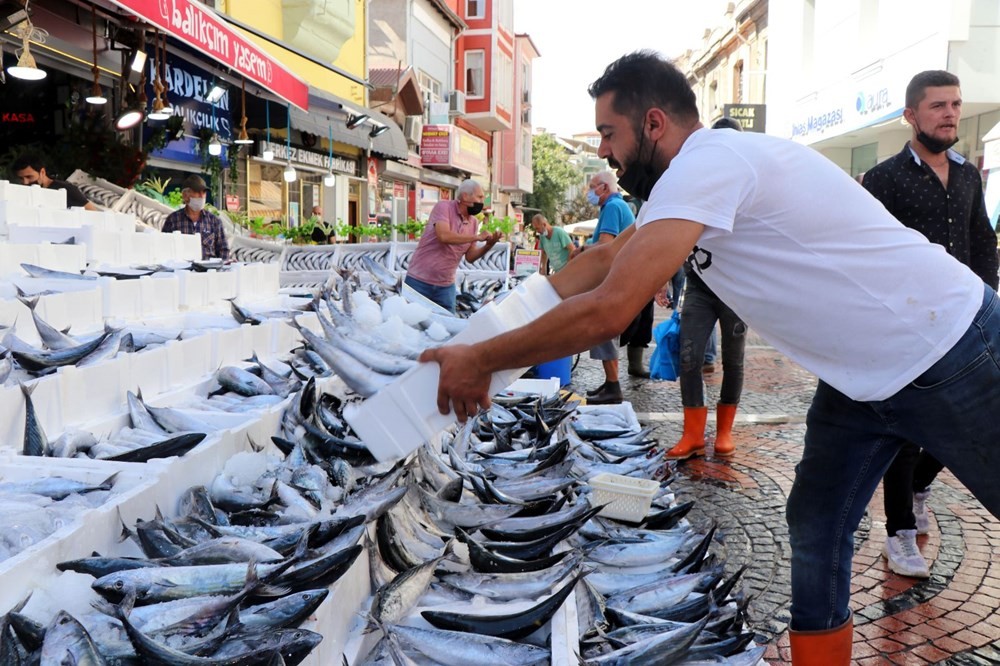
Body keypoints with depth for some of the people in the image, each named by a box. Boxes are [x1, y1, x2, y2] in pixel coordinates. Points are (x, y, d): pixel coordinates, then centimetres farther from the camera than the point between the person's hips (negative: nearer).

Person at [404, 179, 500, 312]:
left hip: (446, 286, 5)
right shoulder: (443, 207, -10)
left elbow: (470, 257, 8)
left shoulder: (473, 222, 7)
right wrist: (477, 237, -20)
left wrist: (488, 245, -10)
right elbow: (444, 236, -27)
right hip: (419, 280, -5)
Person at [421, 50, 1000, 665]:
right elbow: (603, 261, 10)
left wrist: (480, 362, -22)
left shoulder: (707, 163, -27)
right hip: (863, 376, 9)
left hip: (950, 356, -9)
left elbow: (608, 311, -33)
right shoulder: (699, 176, 5)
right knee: (815, 533, 10)